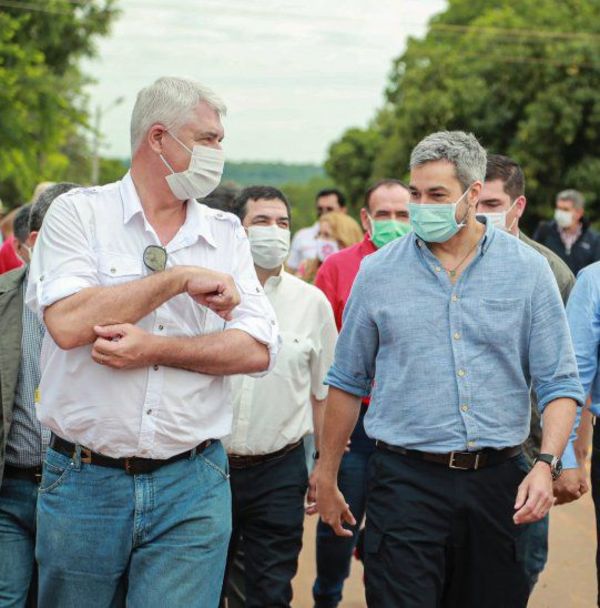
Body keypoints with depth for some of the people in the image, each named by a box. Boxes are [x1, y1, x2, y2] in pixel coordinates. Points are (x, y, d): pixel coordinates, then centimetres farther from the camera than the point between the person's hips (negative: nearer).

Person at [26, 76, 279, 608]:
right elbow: (68, 323, -18)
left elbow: (258, 349, -3)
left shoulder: (226, 232, 7)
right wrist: (179, 278, -13)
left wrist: (153, 349, -15)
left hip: (193, 489, 2)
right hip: (84, 482, -1)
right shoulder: (79, 213, -1)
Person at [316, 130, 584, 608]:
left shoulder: (528, 269, 1)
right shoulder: (377, 273, 2)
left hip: (498, 482, 1)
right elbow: (347, 383, 10)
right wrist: (327, 478, 12)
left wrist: (547, 464, -14)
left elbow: (559, 384, 1)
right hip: (406, 478, -1)